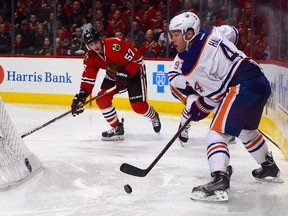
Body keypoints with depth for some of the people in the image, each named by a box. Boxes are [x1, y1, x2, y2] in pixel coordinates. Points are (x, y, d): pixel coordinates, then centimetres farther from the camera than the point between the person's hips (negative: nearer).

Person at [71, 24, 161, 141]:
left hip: (134, 70, -6)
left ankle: (154, 117, 21)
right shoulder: (90, 57, -13)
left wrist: (125, 75, -31)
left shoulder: (115, 45, -33)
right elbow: (88, 78, -14)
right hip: (114, 73, 7)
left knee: (138, 106, -15)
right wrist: (81, 95, -28)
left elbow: (136, 59, -27)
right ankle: (117, 128, 5)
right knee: (102, 99, -11)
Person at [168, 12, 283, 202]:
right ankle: (270, 168, 48)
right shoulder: (211, 33, 8)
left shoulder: (190, 66, -10)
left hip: (243, 89, -9)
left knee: (217, 134, -11)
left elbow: (214, 95, -6)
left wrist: (196, 111, 10)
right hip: (261, 82, 9)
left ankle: (219, 182, -28)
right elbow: (232, 33, 30)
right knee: (246, 130, 30)